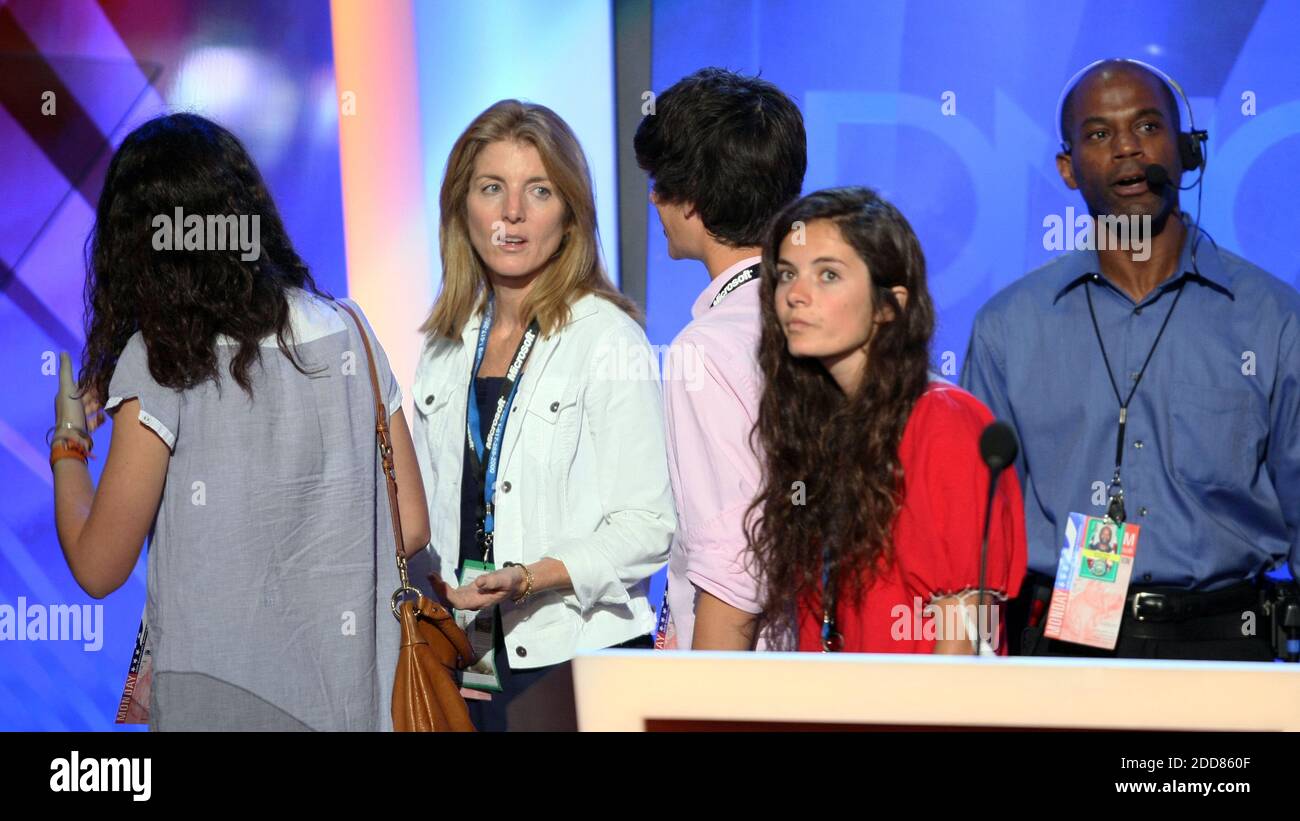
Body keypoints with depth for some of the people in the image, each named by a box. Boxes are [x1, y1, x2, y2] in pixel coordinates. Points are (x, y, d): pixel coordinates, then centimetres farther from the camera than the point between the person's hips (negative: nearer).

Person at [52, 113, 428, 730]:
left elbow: (98, 570, -8)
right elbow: (410, 527, 2)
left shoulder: (159, 361, -12)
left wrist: (70, 441, 6)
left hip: (222, 700, -4)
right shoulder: (348, 331, -1)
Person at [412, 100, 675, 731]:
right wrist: (428, 590, 3)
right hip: (464, 652, 5)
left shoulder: (610, 340, -10)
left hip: (580, 660, -5)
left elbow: (648, 526, -13)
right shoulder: (447, 344, 9)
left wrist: (533, 577, -23)